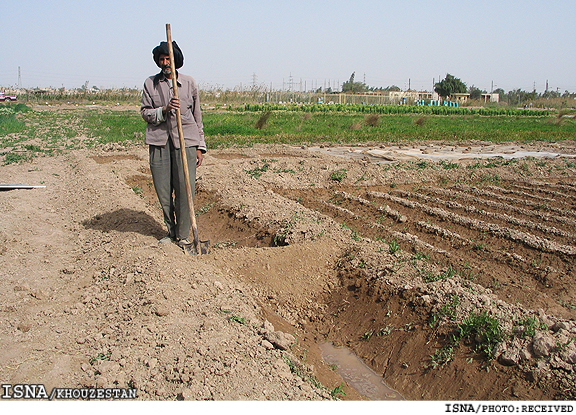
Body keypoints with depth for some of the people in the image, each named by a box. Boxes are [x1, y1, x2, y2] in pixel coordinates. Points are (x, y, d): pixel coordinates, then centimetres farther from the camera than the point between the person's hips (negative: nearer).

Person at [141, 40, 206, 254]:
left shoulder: (189, 82, 9)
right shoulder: (150, 84, 10)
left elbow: (197, 116, 12)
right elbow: (145, 112, 6)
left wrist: (200, 146, 8)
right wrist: (164, 110, -14)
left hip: (185, 141, -1)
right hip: (159, 142, 1)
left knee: (185, 190, -6)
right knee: (163, 191, 4)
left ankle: (183, 236, 7)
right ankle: (171, 231, 23)